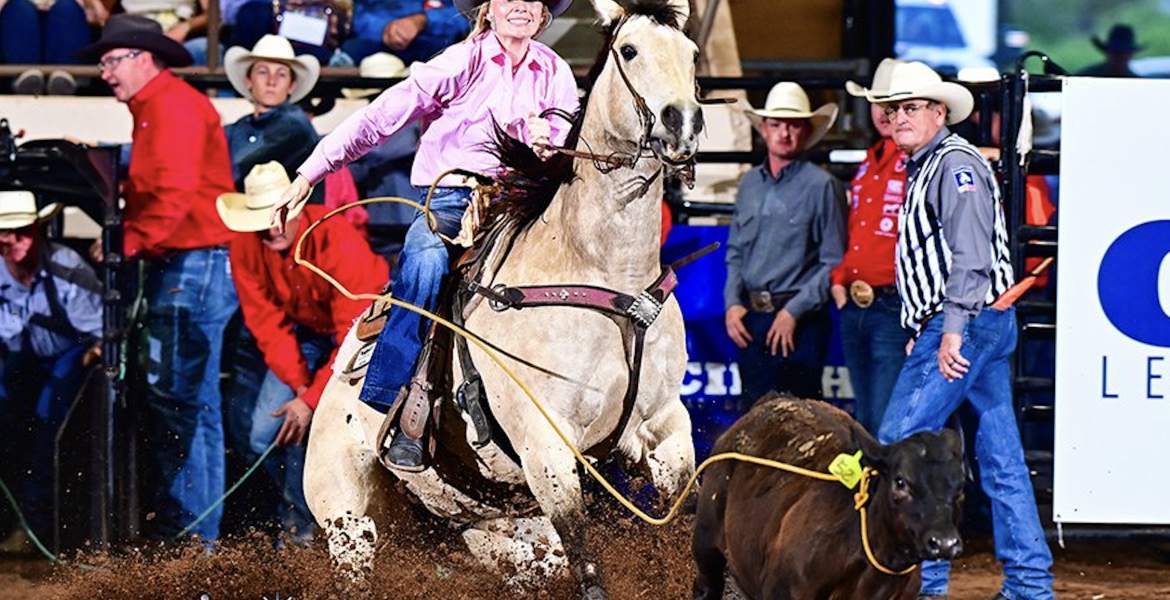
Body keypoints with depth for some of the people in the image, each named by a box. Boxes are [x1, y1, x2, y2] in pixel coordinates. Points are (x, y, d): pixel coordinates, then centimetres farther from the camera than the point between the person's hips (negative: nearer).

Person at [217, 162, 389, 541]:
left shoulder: (338, 242, -34)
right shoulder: (245, 247, -19)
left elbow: (354, 334, -30)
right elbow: (268, 324, -10)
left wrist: (312, 399, -30)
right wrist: (299, 384, -21)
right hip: (305, 332, 5)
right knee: (266, 436, -7)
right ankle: (303, 518, 16)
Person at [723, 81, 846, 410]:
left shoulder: (821, 186, -5)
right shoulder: (750, 183, 14)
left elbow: (834, 262, -8)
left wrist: (794, 311, -14)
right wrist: (733, 303, 5)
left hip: (800, 323, -6)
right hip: (751, 321, 6)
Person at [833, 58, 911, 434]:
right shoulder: (869, 163, 19)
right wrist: (838, 279, 13)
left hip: (895, 308, -9)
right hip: (854, 308, 9)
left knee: (888, 427, -12)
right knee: (863, 424, 12)